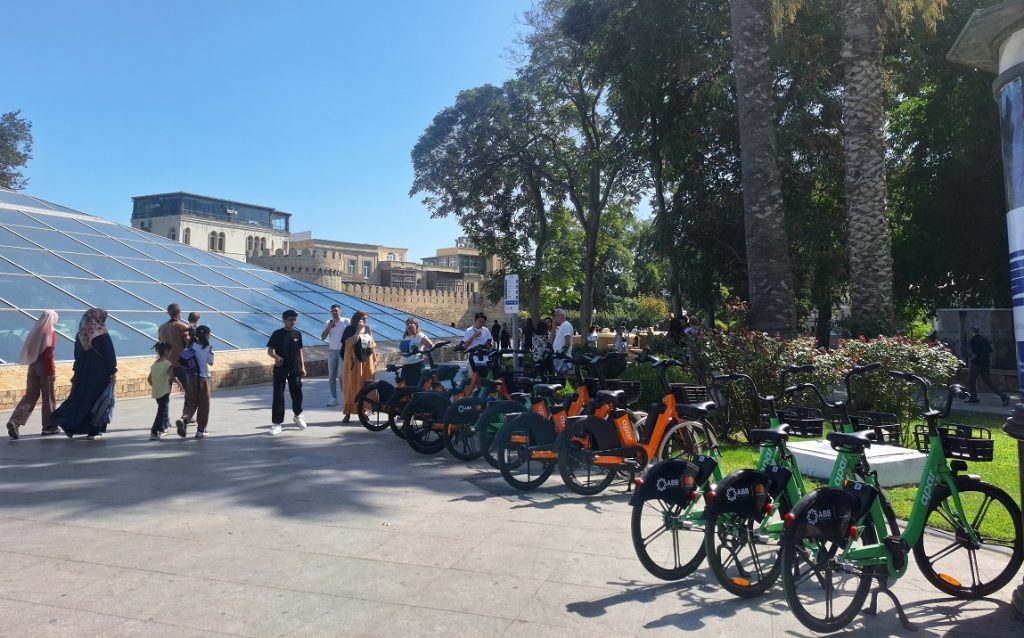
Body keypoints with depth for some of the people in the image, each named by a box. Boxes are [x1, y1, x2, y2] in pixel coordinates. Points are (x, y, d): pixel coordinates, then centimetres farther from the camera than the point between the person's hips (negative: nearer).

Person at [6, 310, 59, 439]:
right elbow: (49, 354, -15)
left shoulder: (35, 331, 9)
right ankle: (49, 426, 11)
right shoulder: (51, 333, -9)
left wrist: (33, 362, 16)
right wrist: (51, 371, -14)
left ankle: (14, 421, -7)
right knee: (48, 397, 4)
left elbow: (29, 350, 10)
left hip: (32, 366, 6)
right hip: (45, 367, -6)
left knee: (30, 395, 10)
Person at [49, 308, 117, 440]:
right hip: (100, 374, -5)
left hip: (82, 373, 5)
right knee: (97, 400, 4)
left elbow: (77, 355, 11)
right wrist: (113, 373, -5)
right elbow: (110, 355, -13)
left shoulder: (80, 335, 3)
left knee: (78, 398, 14)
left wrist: (77, 371, 20)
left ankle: (69, 426, 5)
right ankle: (93, 431, 8)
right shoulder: (103, 335, -13)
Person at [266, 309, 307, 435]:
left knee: (297, 393, 10)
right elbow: (269, 350, -5)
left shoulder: (297, 334, 4)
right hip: (280, 369, -3)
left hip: (295, 369, 3)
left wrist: (302, 367, 8)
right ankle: (276, 423, 5)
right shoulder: (277, 334, -6)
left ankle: (298, 416, 34)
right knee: (278, 396, -2)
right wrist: (276, 357, -25)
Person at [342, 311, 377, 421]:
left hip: (367, 362, 5)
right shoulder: (350, 329, -4)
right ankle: (347, 413, 3)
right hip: (354, 362, -5)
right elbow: (350, 342, -22)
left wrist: (375, 359, 12)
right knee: (352, 387, -3)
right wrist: (359, 330, -21)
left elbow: (372, 345, 16)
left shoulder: (368, 329, 13)